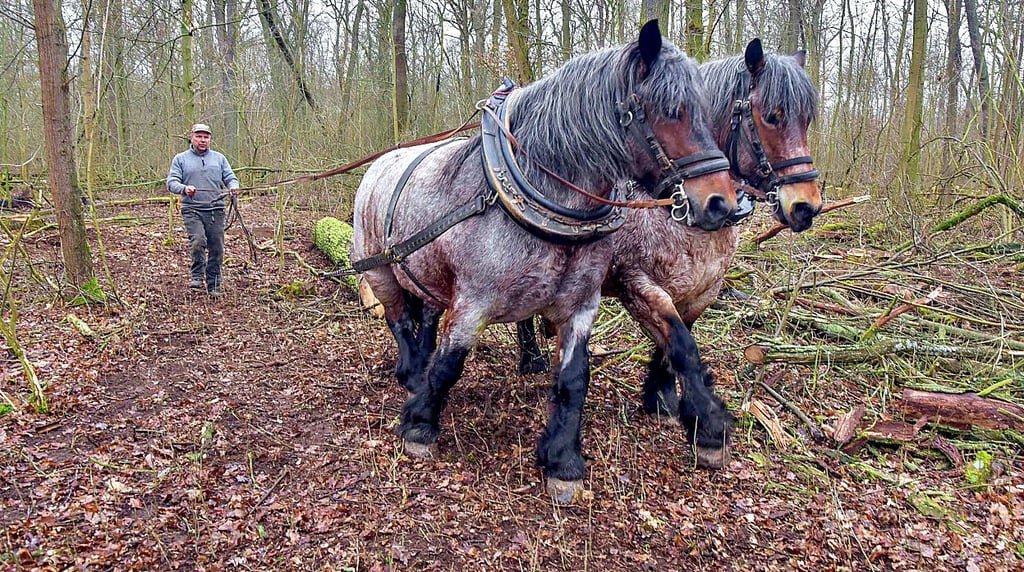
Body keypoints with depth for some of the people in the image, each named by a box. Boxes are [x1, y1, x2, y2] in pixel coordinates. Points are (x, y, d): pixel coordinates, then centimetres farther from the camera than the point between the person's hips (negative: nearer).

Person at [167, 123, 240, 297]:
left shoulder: (219, 158, 15)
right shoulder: (180, 159, 9)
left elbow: (230, 177, 13)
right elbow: (171, 182, 2)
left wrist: (234, 186, -12)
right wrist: (184, 188, -20)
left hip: (216, 210, 2)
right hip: (192, 210, -2)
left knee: (216, 249, 3)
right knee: (198, 241, -23)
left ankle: (213, 285, 14)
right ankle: (197, 277, -6)